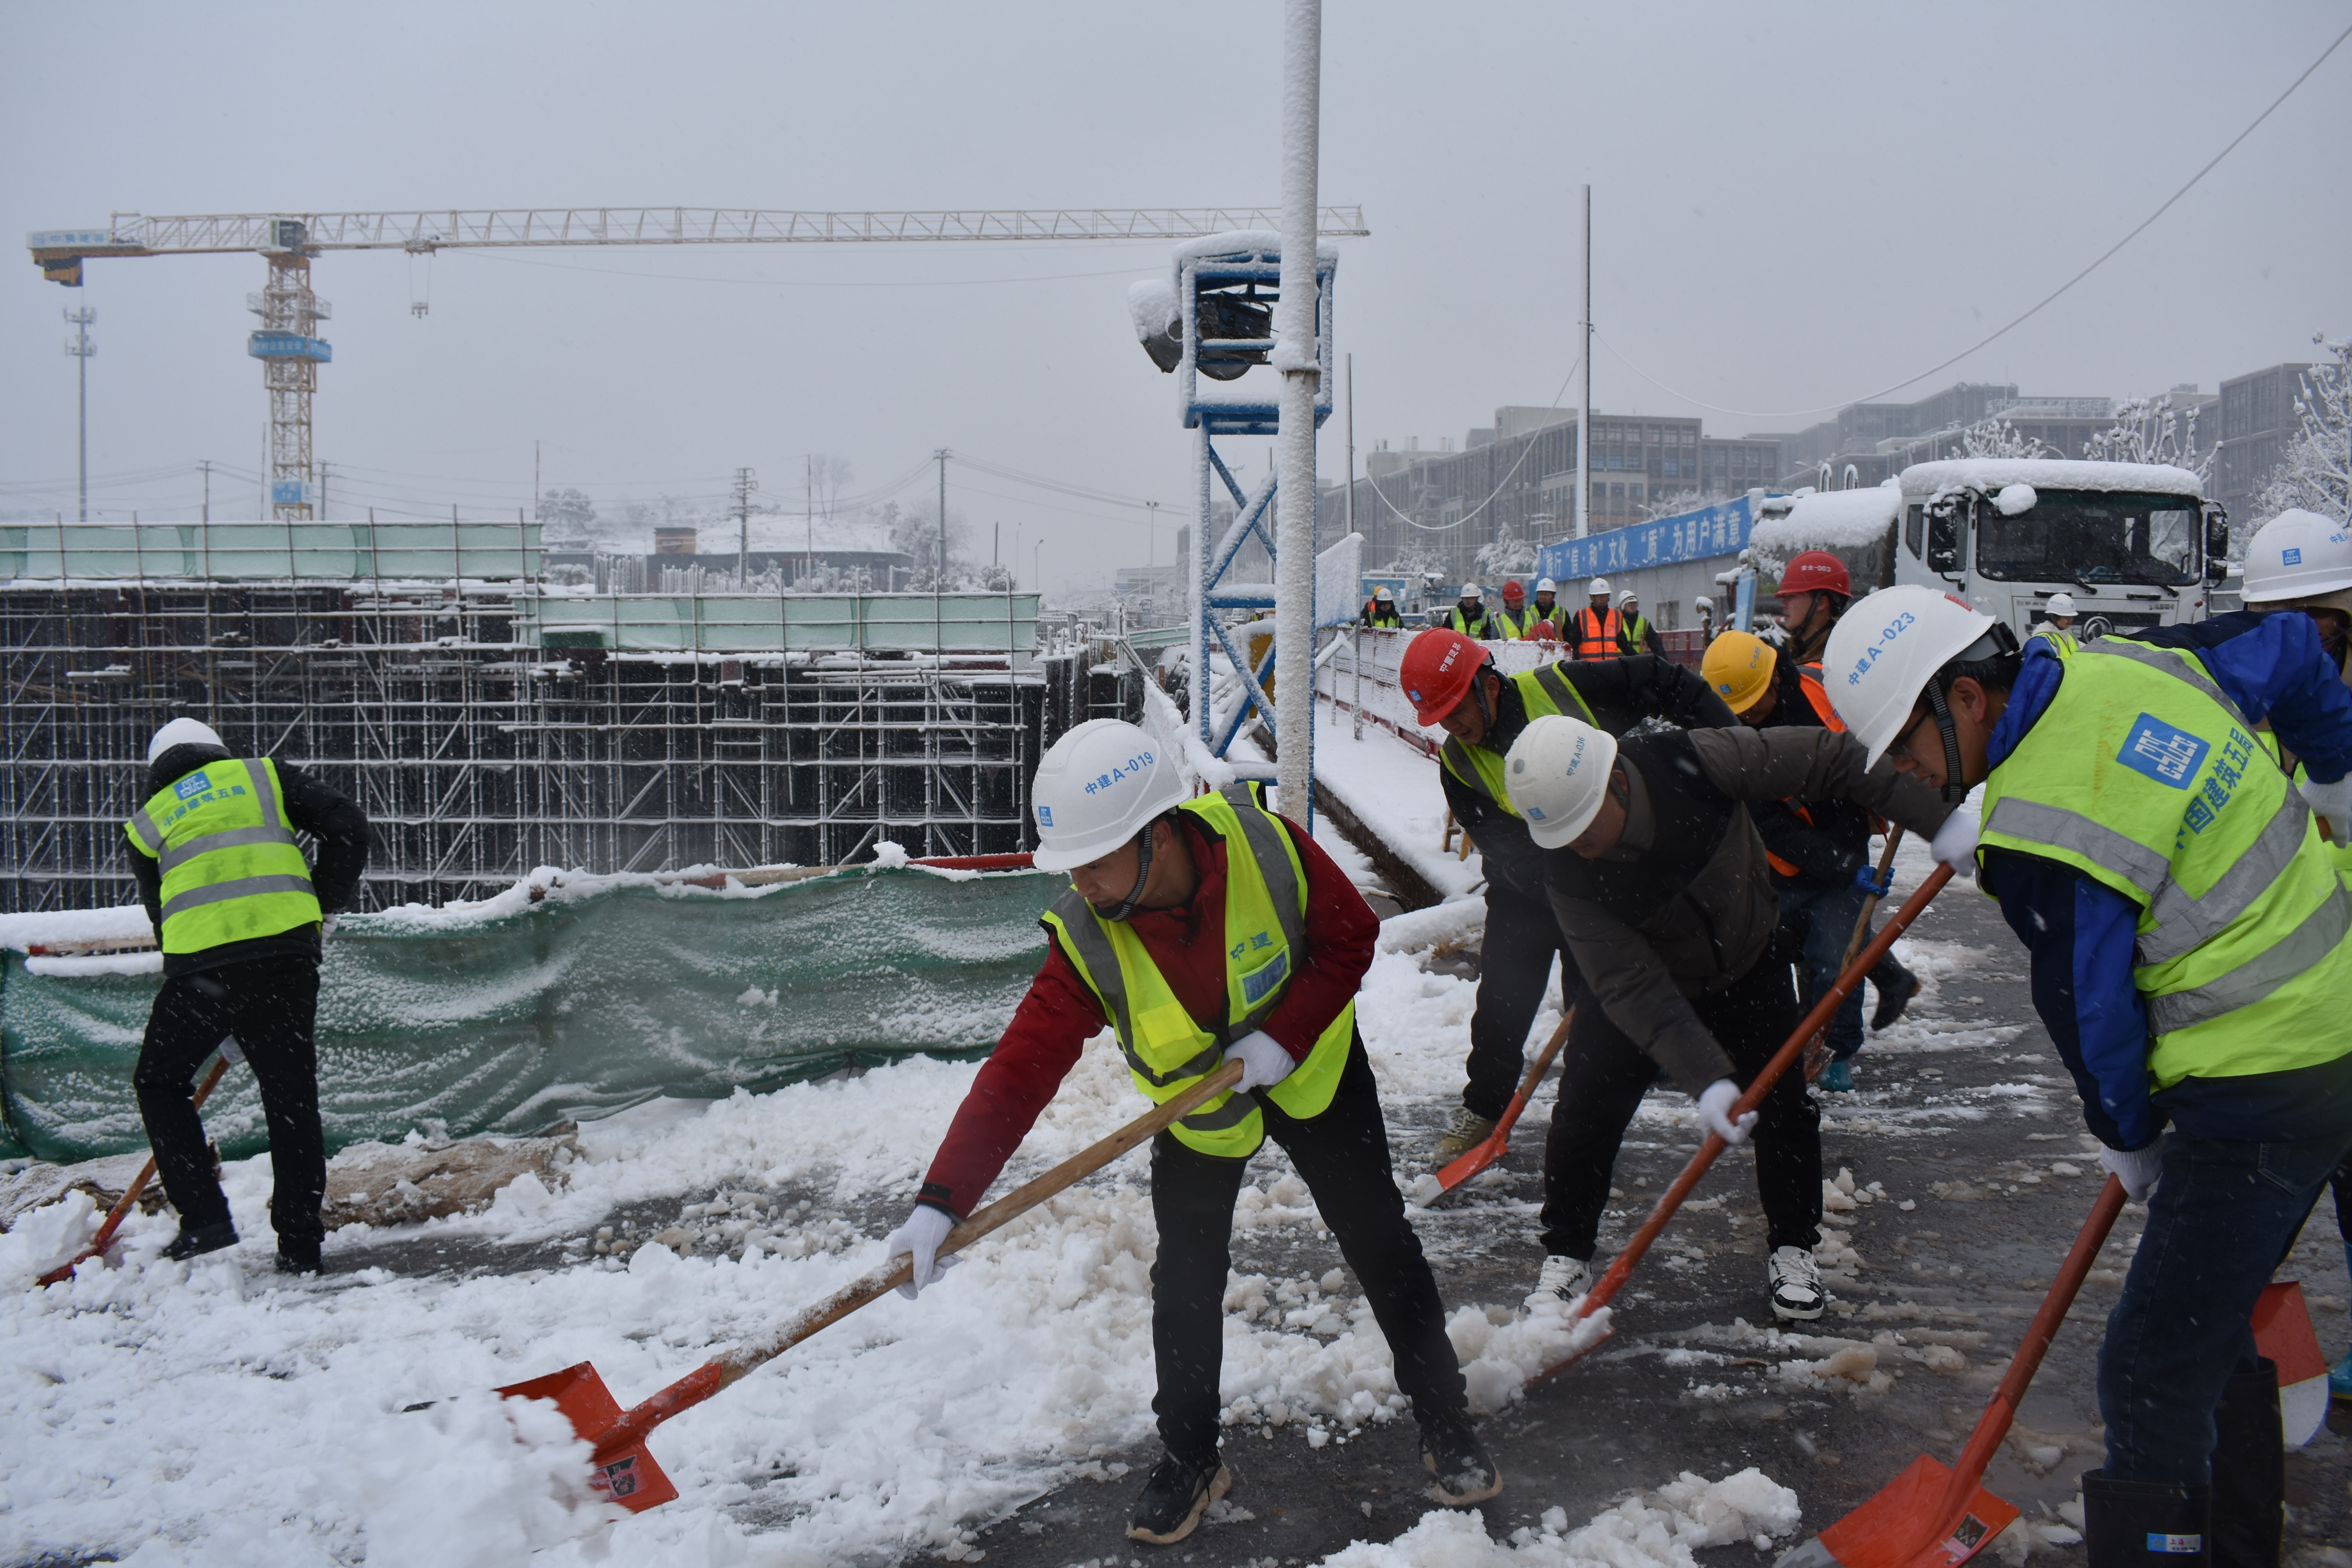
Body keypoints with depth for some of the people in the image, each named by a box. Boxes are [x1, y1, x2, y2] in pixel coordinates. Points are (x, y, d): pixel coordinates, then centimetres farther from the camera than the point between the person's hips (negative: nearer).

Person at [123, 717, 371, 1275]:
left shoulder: (148, 823, 21)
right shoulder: (263, 774, 18)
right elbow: (347, 826, 7)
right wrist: (326, 904, 17)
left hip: (199, 964, 0)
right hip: (285, 951, 0)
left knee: (160, 1083, 20)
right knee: (292, 1097, 9)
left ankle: (204, 1216, 12)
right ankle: (300, 1244, 11)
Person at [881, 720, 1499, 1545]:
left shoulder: (1265, 847, -32)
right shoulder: (1088, 940, -29)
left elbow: (1351, 936, -16)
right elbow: (1021, 1068, -31)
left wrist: (1284, 1038, -27)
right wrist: (940, 1202, -39)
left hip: (1311, 1067, 0)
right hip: (1196, 1108, 0)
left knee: (1382, 1246, 6)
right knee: (1185, 1285, 0)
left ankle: (1446, 1426, 26)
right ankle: (1191, 1459, 24)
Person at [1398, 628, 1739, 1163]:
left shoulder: (1566, 689, -21)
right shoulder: (1458, 763, -14)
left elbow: (1671, 685, -13)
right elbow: (1508, 853, -20)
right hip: (1525, 893, 2)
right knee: (1501, 1001, 1)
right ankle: (1482, 1108, 22)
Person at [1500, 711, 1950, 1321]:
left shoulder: (1696, 762, -35)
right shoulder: (1567, 877, -32)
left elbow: (1832, 761, -29)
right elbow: (1634, 988, -33)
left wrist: (1941, 821, -33)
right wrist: (1706, 1079, -43)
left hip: (1749, 968, 1)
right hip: (1645, 982, -1)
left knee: (1783, 1104, -1)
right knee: (1585, 1108, -9)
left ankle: (1792, 1247, 22)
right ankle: (1566, 1257, 10)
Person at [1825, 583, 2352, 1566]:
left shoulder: (2038, 836, -23)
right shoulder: (2135, 664, 1)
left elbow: (2092, 1013, -13)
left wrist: (2128, 1141, 5)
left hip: (2261, 1094, -10)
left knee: (2154, 1370, -6)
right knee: (2209, 1316, 22)